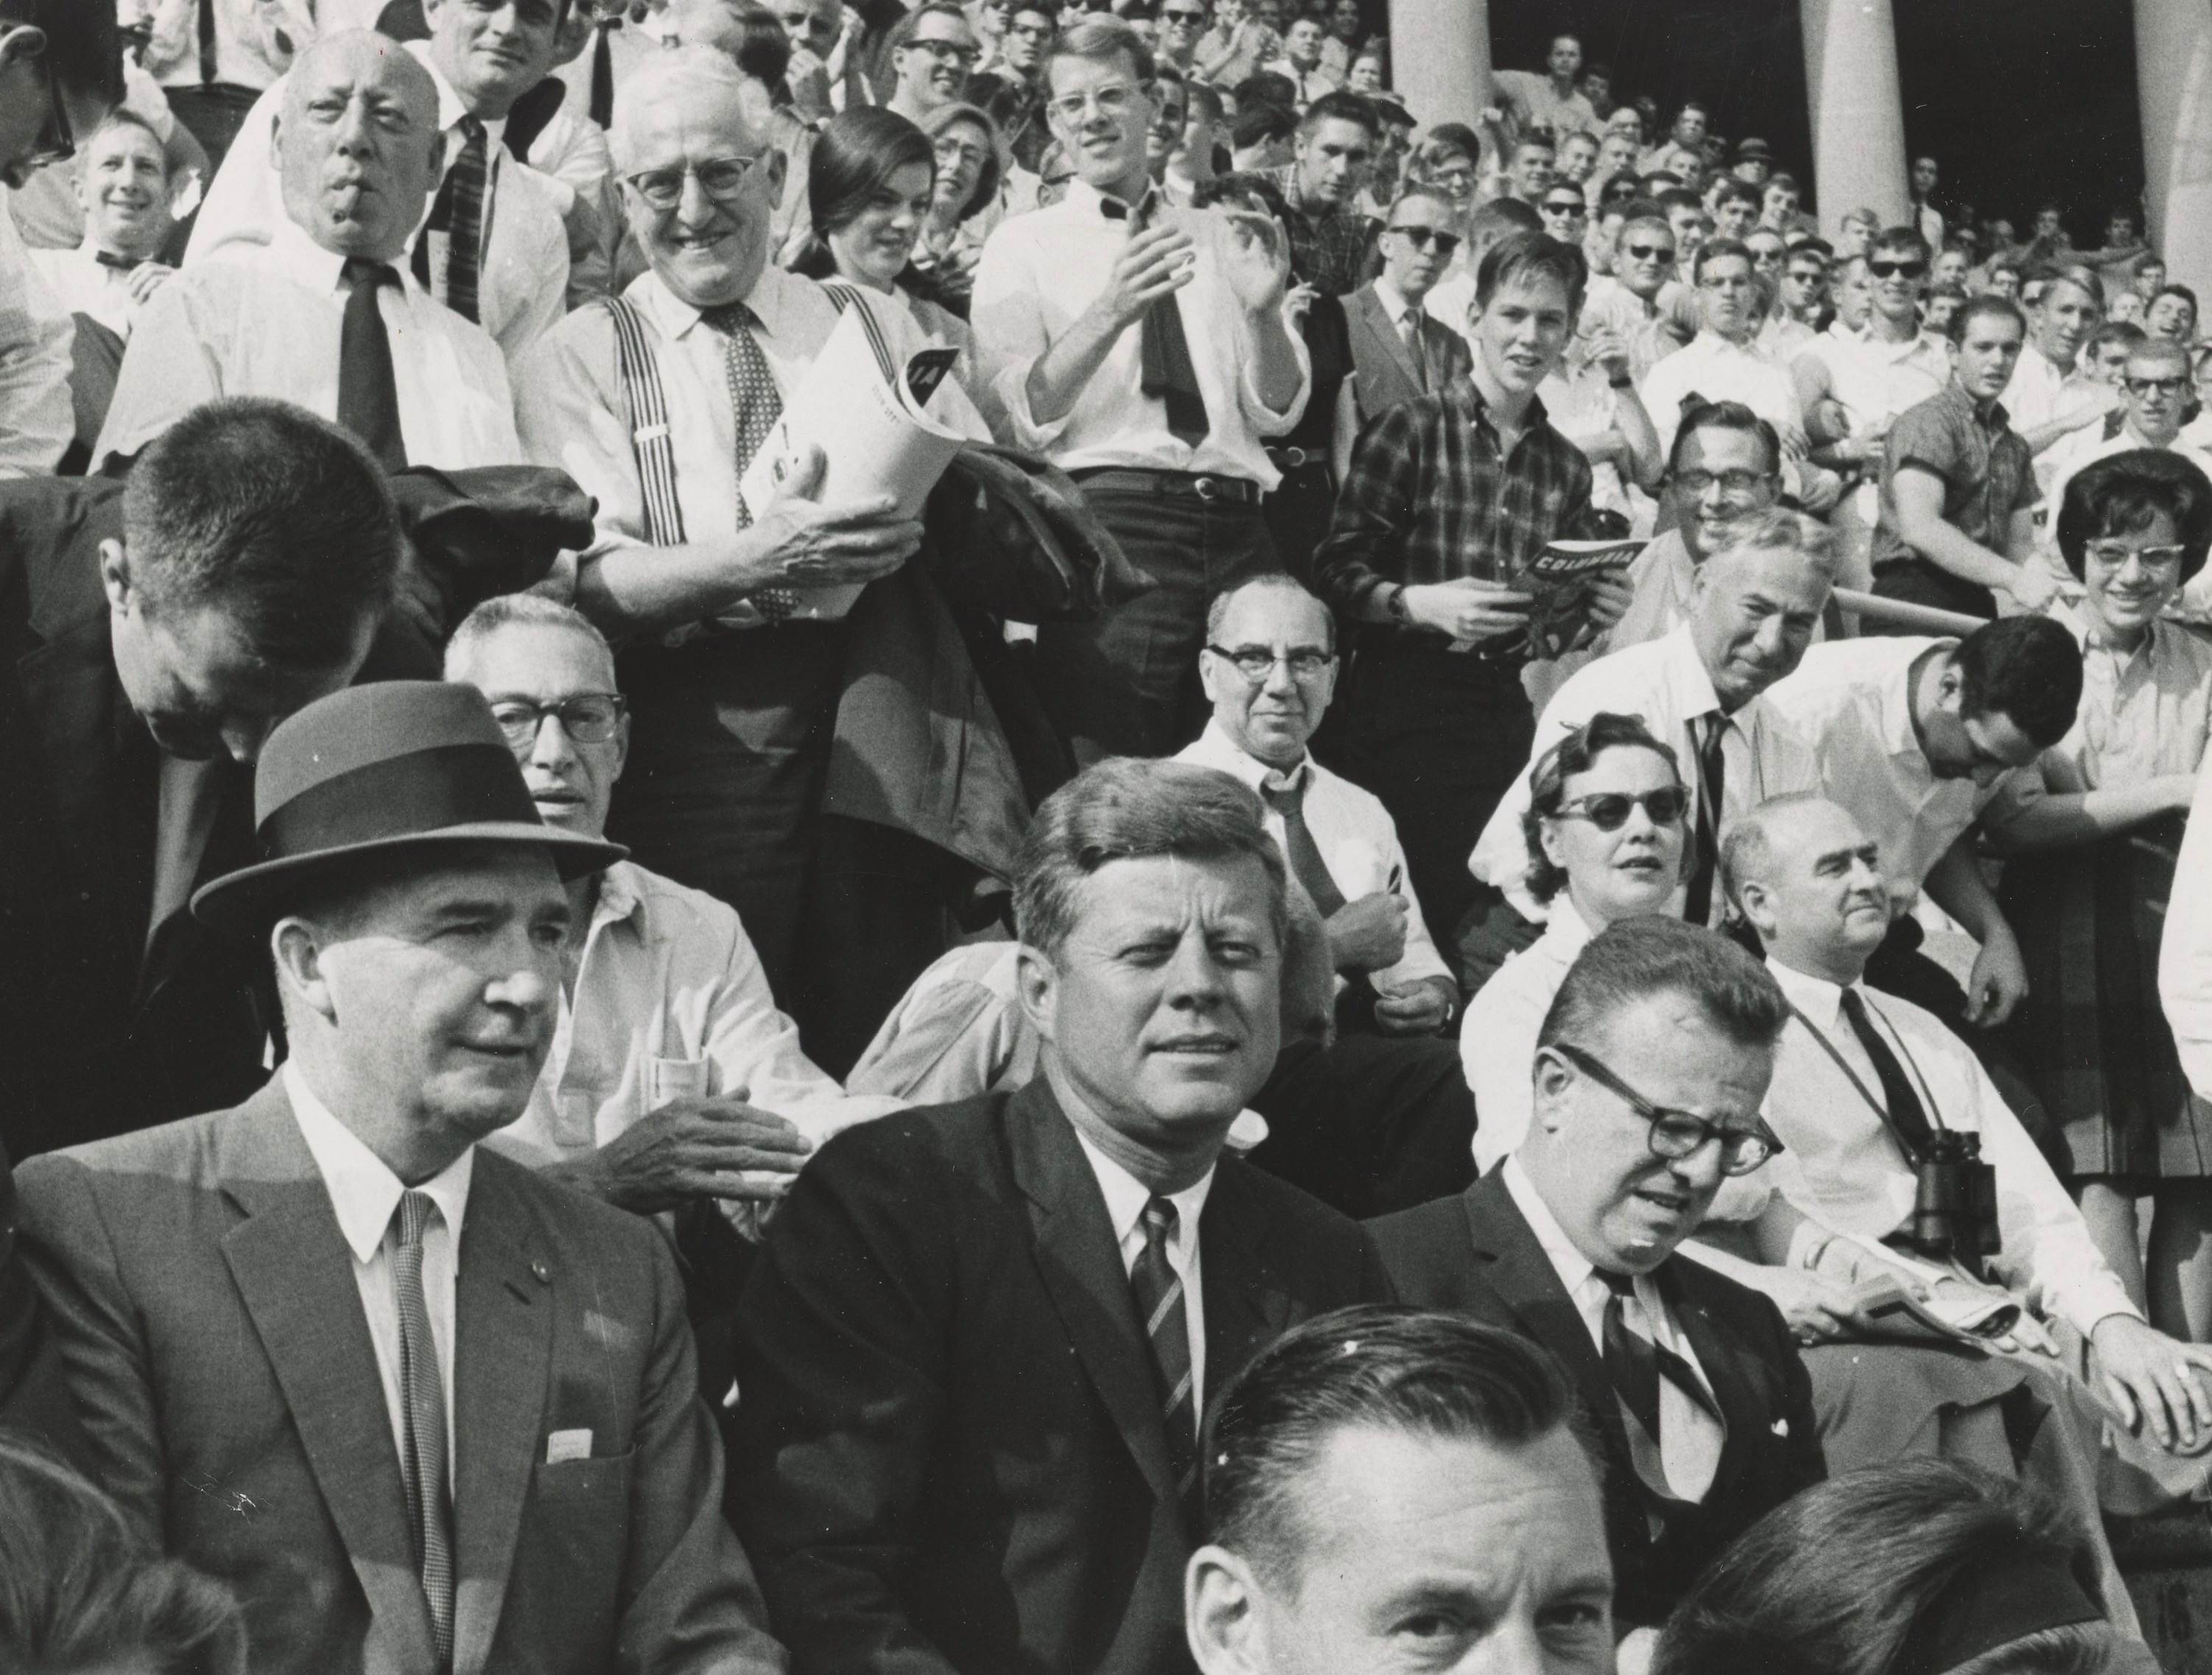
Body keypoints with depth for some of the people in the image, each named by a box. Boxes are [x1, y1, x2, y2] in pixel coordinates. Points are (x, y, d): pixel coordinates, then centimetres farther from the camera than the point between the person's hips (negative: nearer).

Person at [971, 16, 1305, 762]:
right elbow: (1015, 419, -7)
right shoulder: (1023, 244, 7)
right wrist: (1109, 313, -21)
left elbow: (1276, 413, 12)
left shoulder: (1214, 237, 18)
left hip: (1239, 531, 4)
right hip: (1112, 523, -4)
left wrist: (1264, 312, -7)